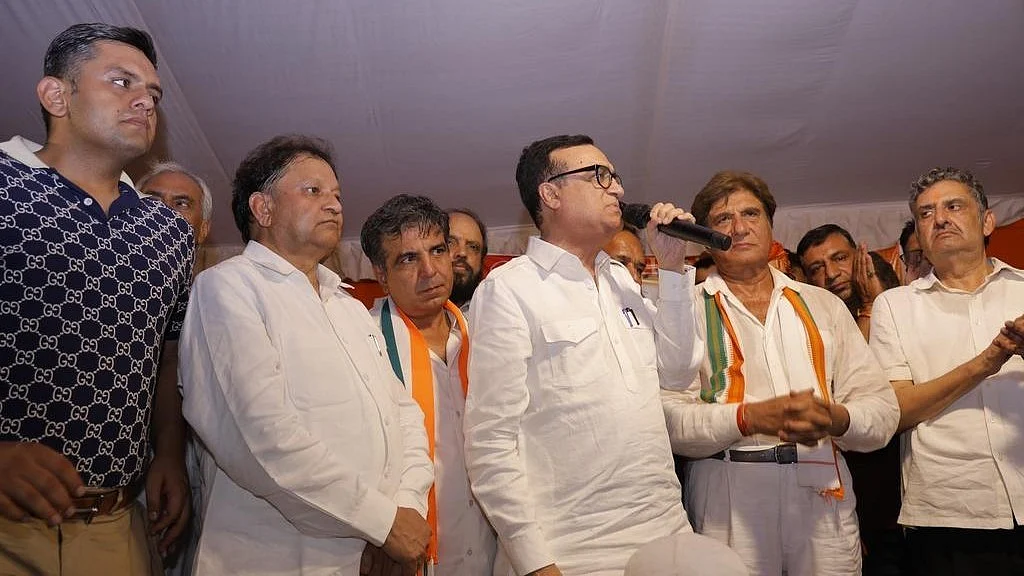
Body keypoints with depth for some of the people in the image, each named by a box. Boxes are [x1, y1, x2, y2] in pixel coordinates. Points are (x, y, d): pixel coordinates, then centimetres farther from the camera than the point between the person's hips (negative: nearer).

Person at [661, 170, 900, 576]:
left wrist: (835, 418, -15)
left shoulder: (824, 305, 12)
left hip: (825, 499, 3)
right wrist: (749, 417, -22)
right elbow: (669, 417, -9)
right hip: (728, 502, -3)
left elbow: (882, 412, 6)